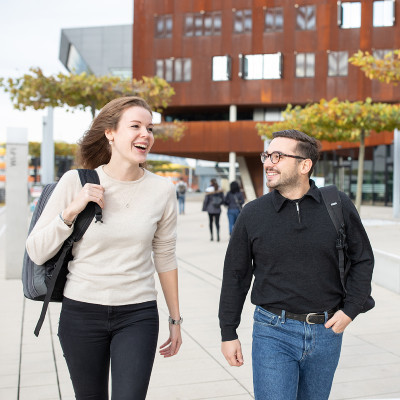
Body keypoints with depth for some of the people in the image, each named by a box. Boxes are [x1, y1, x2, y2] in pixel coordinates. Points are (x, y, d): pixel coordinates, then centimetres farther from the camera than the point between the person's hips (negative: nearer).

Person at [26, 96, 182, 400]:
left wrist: (175, 319, 11)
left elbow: (165, 258, 6)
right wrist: (72, 211, -19)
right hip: (81, 313, 0)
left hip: (138, 315, 0)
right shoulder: (76, 182, -8)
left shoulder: (162, 190, -4)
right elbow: (36, 253, -4)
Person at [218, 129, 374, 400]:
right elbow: (236, 275, 1)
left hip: (327, 331, 2)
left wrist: (350, 309, -4)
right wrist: (228, 333, 2)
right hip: (273, 332, -1)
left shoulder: (339, 206, -3)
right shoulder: (253, 214, -4)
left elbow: (363, 259, 7)